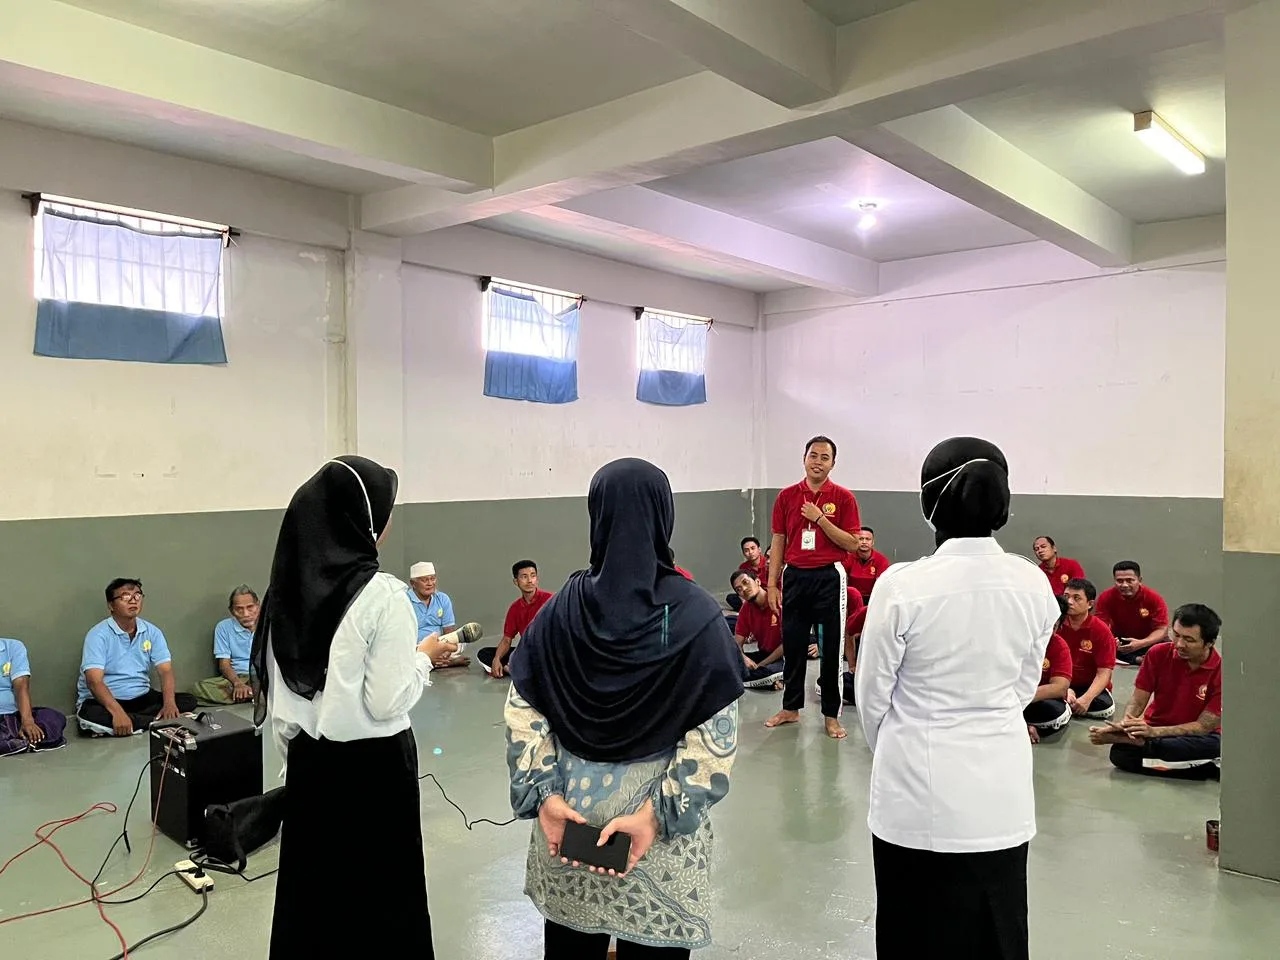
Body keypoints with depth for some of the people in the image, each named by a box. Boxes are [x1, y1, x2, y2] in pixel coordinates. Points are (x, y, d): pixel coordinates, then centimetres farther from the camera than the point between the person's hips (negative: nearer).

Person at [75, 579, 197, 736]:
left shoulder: (152, 632, 3)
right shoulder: (98, 635, -11)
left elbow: (166, 670, -4)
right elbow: (94, 681, -23)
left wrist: (169, 702, -25)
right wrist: (118, 712, -39)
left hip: (141, 698, 5)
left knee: (188, 701, -16)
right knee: (89, 714, -38)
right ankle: (160, 722, -27)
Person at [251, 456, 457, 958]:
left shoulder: (287, 589, -2)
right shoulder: (380, 594, -21)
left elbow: (274, 694, 5)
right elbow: (386, 702, -19)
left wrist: (294, 754, 18)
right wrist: (423, 656, -2)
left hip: (310, 762, 6)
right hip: (374, 766, -6)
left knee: (312, 888, 18)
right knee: (378, 892, 11)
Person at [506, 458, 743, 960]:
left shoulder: (562, 608, -6)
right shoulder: (696, 613, -13)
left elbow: (522, 709, -5)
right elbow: (714, 736, -17)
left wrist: (544, 795, -4)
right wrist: (659, 813, -15)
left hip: (570, 804, 3)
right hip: (657, 807, -2)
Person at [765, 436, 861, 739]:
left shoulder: (843, 497, -2)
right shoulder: (787, 496, 5)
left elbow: (852, 544, -6)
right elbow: (778, 542, 7)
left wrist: (820, 518, -15)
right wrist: (772, 584, 2)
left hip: (829, 577, -3)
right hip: (794, 576, 3)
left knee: (831, 648, 3)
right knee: (792, 645, 11)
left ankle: (831, 714, 15)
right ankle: (791, 708, 26)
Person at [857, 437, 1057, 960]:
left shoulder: (903, 585, -19)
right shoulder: (1033, 584, -7)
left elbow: (872, 694, -7)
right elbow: (1024, 685, 7)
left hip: (920, 793, -3)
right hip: (1001, 791, 4)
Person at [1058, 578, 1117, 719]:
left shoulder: (1101, 630, -10)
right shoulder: (1056, 625, -4)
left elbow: (1104, 672, -14)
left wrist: (1086, 699, -29)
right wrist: (1065, 690, -22)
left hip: (1089, 687, 0)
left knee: (1106, 708, -33)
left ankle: (1068, 707, -8)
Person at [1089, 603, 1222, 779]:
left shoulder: (1221, 671, -15)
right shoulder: (1158, 654, -7)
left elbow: (1204, 726, -15)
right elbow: (1137, 702, -3)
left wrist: (1153, 731, -27)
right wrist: (1123, 725, -25)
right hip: (1154, 729, 3)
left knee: (1216, 745, -39)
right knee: (1120, 754, -30)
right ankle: (1209, 769, -23)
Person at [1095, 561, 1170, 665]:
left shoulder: (1154, 598, -18)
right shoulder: (1106, 597, -16)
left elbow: (1162, 630, -18)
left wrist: (1140, 643, -36)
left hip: (1148, 642, -1)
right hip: (1119, 641, 1)